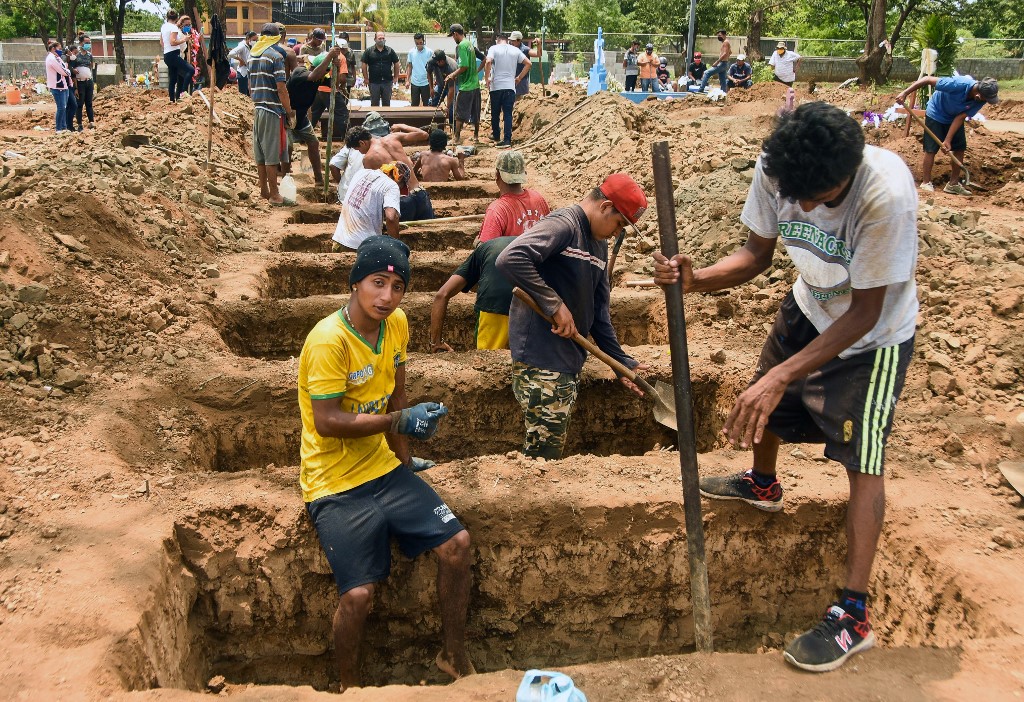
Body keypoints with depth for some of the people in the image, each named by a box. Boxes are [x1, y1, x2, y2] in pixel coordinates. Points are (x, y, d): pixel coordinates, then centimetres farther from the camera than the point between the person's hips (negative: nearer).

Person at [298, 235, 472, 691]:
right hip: (335, 485, -7)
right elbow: (327, 422, -23)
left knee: (457, 544, -3)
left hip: (383, 470, 7)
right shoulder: (328, 339, -21)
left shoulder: (396, 324, 1)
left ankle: (454, 655, 19)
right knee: (359, 593, -16)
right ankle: (350, 685, 15)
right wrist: (399, 421, -23)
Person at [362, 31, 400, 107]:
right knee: (374, 104, 6)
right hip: (374, 82, -1)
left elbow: (396, 64, 9)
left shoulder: (390, 51, 5)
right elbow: (364, 65, 1)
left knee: (386, 103, 8)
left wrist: (395, 77, 4)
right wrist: (366, 78, -4)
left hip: (387, 82, 1)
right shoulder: (369, 51, 0)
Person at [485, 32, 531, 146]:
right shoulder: (515, 50, 7)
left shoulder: (494, 48, -2)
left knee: (495, 113, 14)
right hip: (510, 86, 2)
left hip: (496, 86, -2)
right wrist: (519, 78, 11)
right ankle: (507, 140, -7)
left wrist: (486, 78, -8)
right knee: (508, 114, 1)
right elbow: (528, 63, 5)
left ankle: (496, 136, 27)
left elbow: (488, 62, -18)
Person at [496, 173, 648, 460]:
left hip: (570, 361, 10)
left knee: (555, 447, 14)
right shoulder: (563, 224, -12)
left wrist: (622, 362, 18)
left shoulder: (600, 245, 17)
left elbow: (598, 312, 21)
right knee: (544, 450, -7)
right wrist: (556, 306, -24)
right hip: (541, 359, -10)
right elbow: (510, 259, -28)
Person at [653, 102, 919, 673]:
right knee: (764, 402, 21)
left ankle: (854, 615, 0)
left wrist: (782, 375, -36)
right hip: (808, 309, 6)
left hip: (874, 333, -6)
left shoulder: (886, 194, -39)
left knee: (863, 459, -8)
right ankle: (763, 484, 55)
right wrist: (696, 278, -31)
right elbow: (757, 255, -11)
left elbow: (864, 312, -31)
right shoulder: (776, 169, -25)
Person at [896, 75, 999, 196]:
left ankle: (953, 184, 12)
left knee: (960, 148, 3)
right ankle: (926, 183, 3)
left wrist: (948, 140, -23)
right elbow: (927, 79, -33)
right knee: (931, 149, -7)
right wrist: (905, 93, -34)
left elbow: (960, 117, -17)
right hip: (936, 115, -5)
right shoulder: (958, 84, -38)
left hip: (955, 118, 5)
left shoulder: (980, 100, -23)